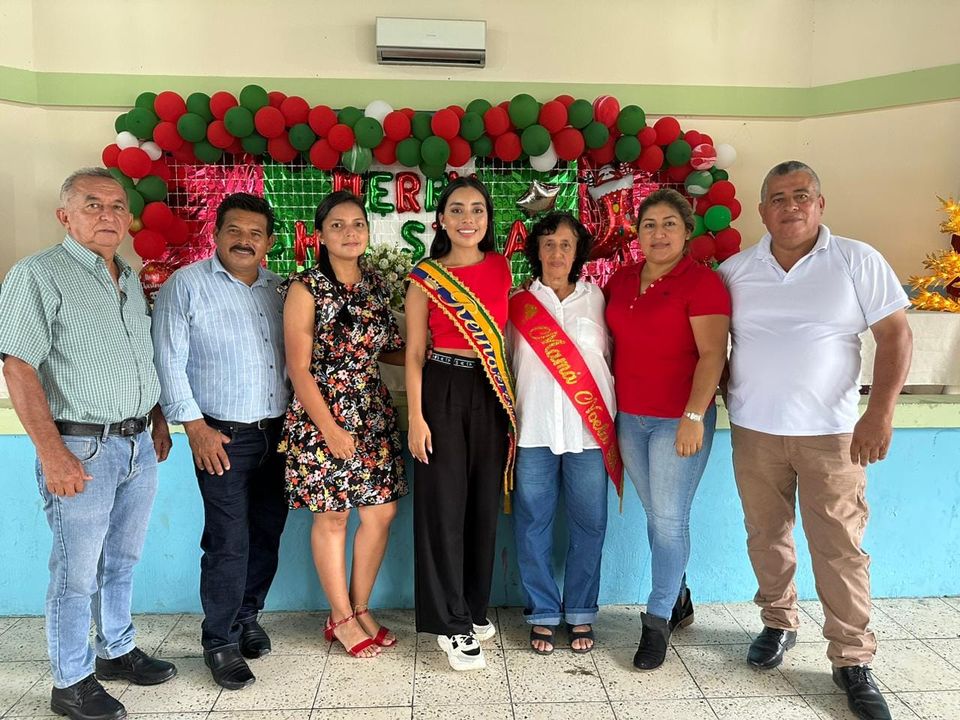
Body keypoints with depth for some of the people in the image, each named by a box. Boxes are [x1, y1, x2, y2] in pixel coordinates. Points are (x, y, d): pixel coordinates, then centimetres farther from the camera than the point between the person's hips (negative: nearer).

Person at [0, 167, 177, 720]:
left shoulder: (130, 279, 13)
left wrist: (159, 421, 18)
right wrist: (52, 453, -21)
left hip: (140, 445, 7)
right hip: (82, 448, -7)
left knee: (122, 561, 18)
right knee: (76, 572, 4)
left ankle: (117, 651, 36)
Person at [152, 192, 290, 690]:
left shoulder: (277, 288, 11)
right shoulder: (186, 285, -4)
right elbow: (168, 362, -8)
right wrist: (196, 427, -11)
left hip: (276, 434, 5)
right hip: (222, 437, -5)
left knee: (267, 534, 13)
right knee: (228, 542, -3)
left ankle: (247, 617, 32)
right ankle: (219, 641, 15)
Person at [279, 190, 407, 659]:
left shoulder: (375, 284, 7)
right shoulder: (306, 288, -10)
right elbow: (299, 368, -12)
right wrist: (330, 429, -15)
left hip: (373, 414, 6)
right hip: (322, 415, -6)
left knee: (381, 512, 9)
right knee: (332, 516, 6)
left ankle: (360, 608, 28)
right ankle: (341, 619, 23)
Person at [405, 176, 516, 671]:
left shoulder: (501, 268, 8)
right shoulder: (425, 277, -2)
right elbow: (414, 353, -3)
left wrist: (511, 398, 11)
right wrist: (415, 417, -10)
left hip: (492, 394, 4)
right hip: (443, 391, -4)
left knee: (484, 504, 11)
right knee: (444, 505, 0)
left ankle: (475, 608, 29)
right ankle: (452, 625, 14)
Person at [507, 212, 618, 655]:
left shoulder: (596, 298, 7)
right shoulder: (518, 304, 6)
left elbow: (611, 358, 10)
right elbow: (503, 364, 8)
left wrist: (610, 418, 4)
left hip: (589, 429, 1)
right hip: (534, 429, 0)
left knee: (589, 524, 6)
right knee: (533, 525, 5)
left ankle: (580, 614, 23)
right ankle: (542, 615, 21)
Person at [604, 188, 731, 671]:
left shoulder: (702, 282, -10)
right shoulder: (621, 280, 8)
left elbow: (712, 355, -15)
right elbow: (611, 342, 17)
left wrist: (694, 416, -21)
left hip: (680, 420, -6)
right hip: (630, 418, 6)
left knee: (670, 518, -1)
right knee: (656, 516, 14)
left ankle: (658, 620, 13)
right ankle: (679, 600, 33)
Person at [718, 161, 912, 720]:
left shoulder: (857, 261, -3)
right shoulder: (735, 271, 5)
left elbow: (895, 335, -4)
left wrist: (881, 411, -12)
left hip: (832, 432, -2)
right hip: (753, 429, 3)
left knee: (840, 548, 2)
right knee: (767, 536, 14)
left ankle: (853, 661, 17)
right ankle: (779, 624, 34)